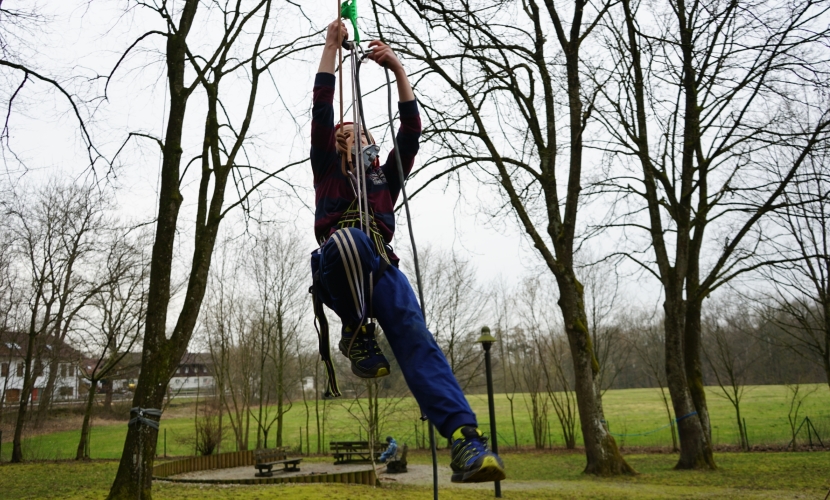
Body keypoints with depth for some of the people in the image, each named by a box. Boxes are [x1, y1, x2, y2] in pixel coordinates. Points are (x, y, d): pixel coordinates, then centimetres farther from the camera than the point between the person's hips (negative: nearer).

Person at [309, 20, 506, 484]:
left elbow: (412, 129, 18)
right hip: (339, 269, -1)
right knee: (350, 237, -38)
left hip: (381, 268, 2)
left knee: (414, 335, -25)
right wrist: (332, 44, 16)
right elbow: (321, 110, 16)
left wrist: (398, 69, 10)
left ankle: (466, 438, -38)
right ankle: (356, 333, -18)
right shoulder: (328, 172, 26)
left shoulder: (385, 177, 30)